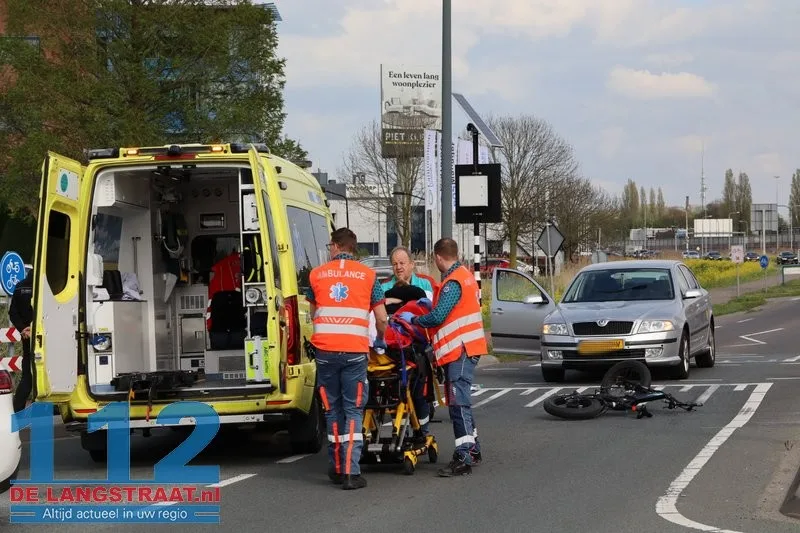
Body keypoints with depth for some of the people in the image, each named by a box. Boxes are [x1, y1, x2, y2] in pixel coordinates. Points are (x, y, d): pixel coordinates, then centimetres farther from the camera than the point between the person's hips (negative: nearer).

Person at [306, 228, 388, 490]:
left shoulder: (316, 274, 11)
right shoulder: (368, 275, 6)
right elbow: (381, 319, 7)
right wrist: (381, 340, 28)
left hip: (324, 350, 2)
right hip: (355, 351, -2)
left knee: (332, 409, 12)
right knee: (353, 411, 1)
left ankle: (336, 468, 18)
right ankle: (351, 472, -7)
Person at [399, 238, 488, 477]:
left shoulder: (453, 282, -16)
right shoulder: (465, 275, 16)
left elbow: (438, 316, -20)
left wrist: (413, 319, -6)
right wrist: (431, 304, 24)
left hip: (460, 349, -11)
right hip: (462, 348, 11)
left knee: (458, 403, -13)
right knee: (459, 402, 18)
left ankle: (463, 459, -17)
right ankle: (473, 450, 27)